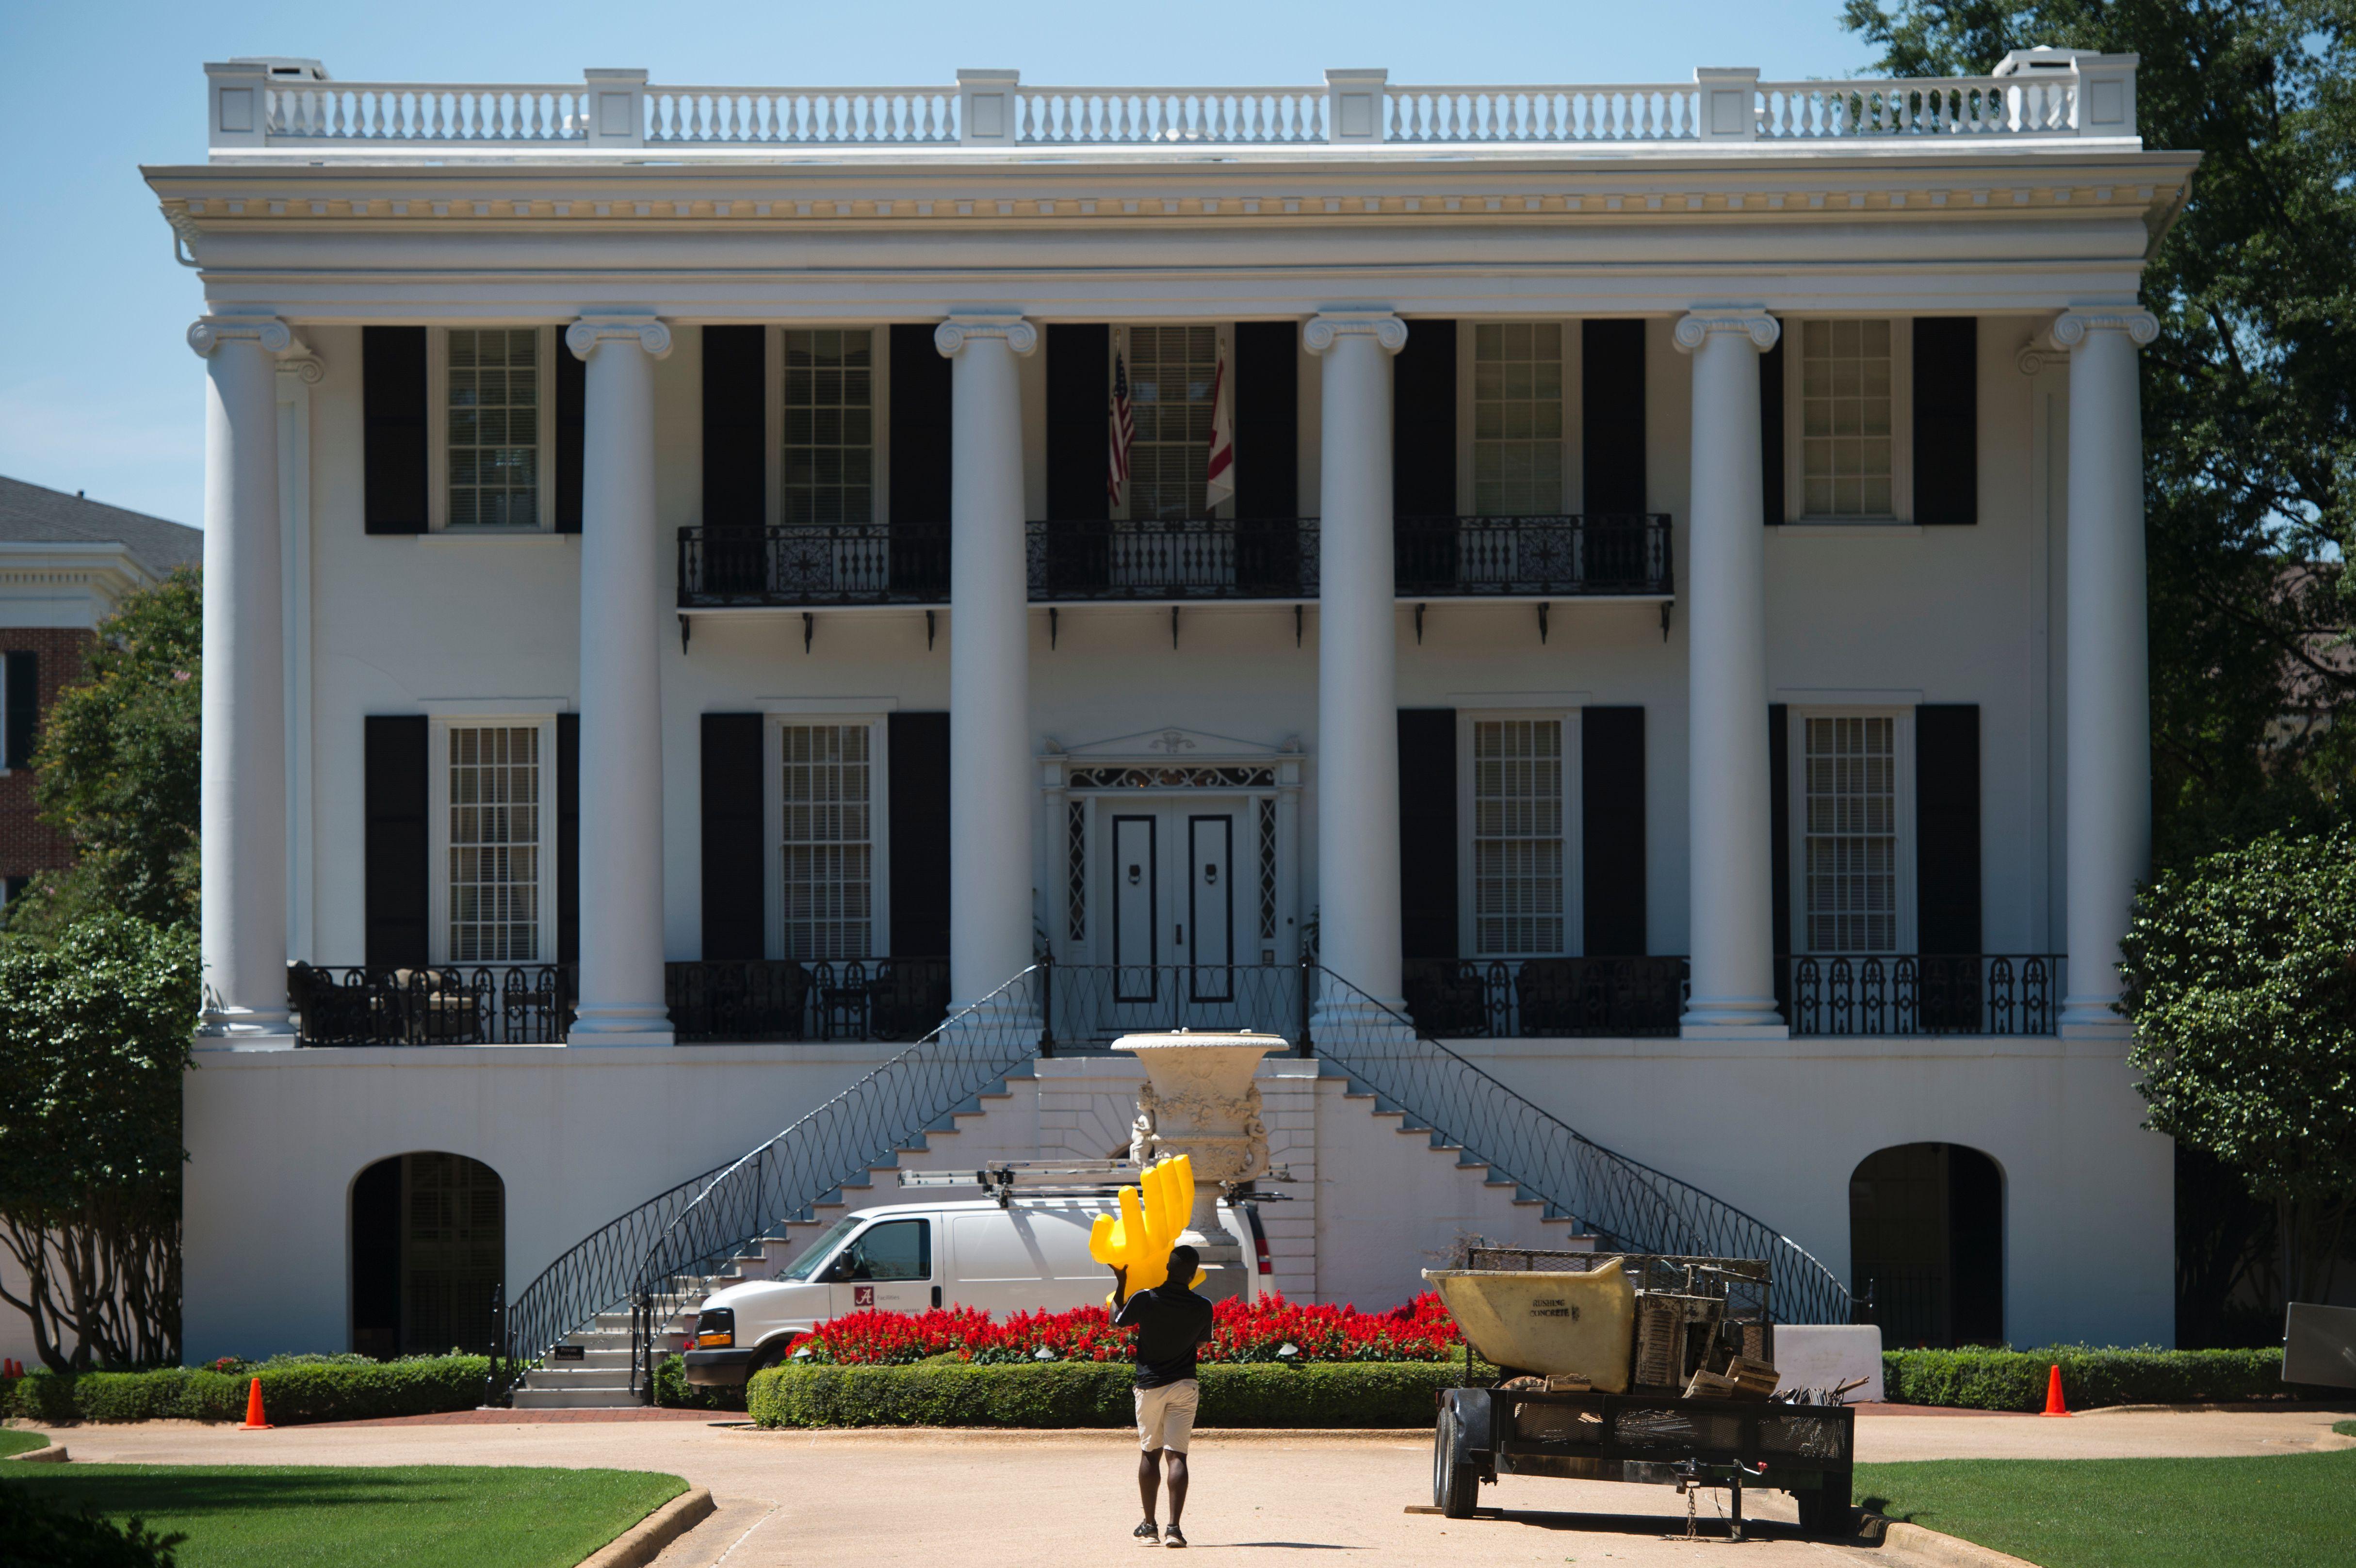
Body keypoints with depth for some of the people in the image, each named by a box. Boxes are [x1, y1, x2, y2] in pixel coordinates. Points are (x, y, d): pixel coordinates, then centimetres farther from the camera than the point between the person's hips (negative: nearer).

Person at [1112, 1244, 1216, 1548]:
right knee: (1176, 1455, -5)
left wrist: (1120, 1282, 15)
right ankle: (1173, 1528, -15)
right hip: (1185, 1386, 0)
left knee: (1150, 1453, 14)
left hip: (1150, 1385, 0)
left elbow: (1117, 1320, 5)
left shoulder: (1145, 1300, -13)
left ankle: (1149, 1526, 20)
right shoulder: (1202, 1307, -8)